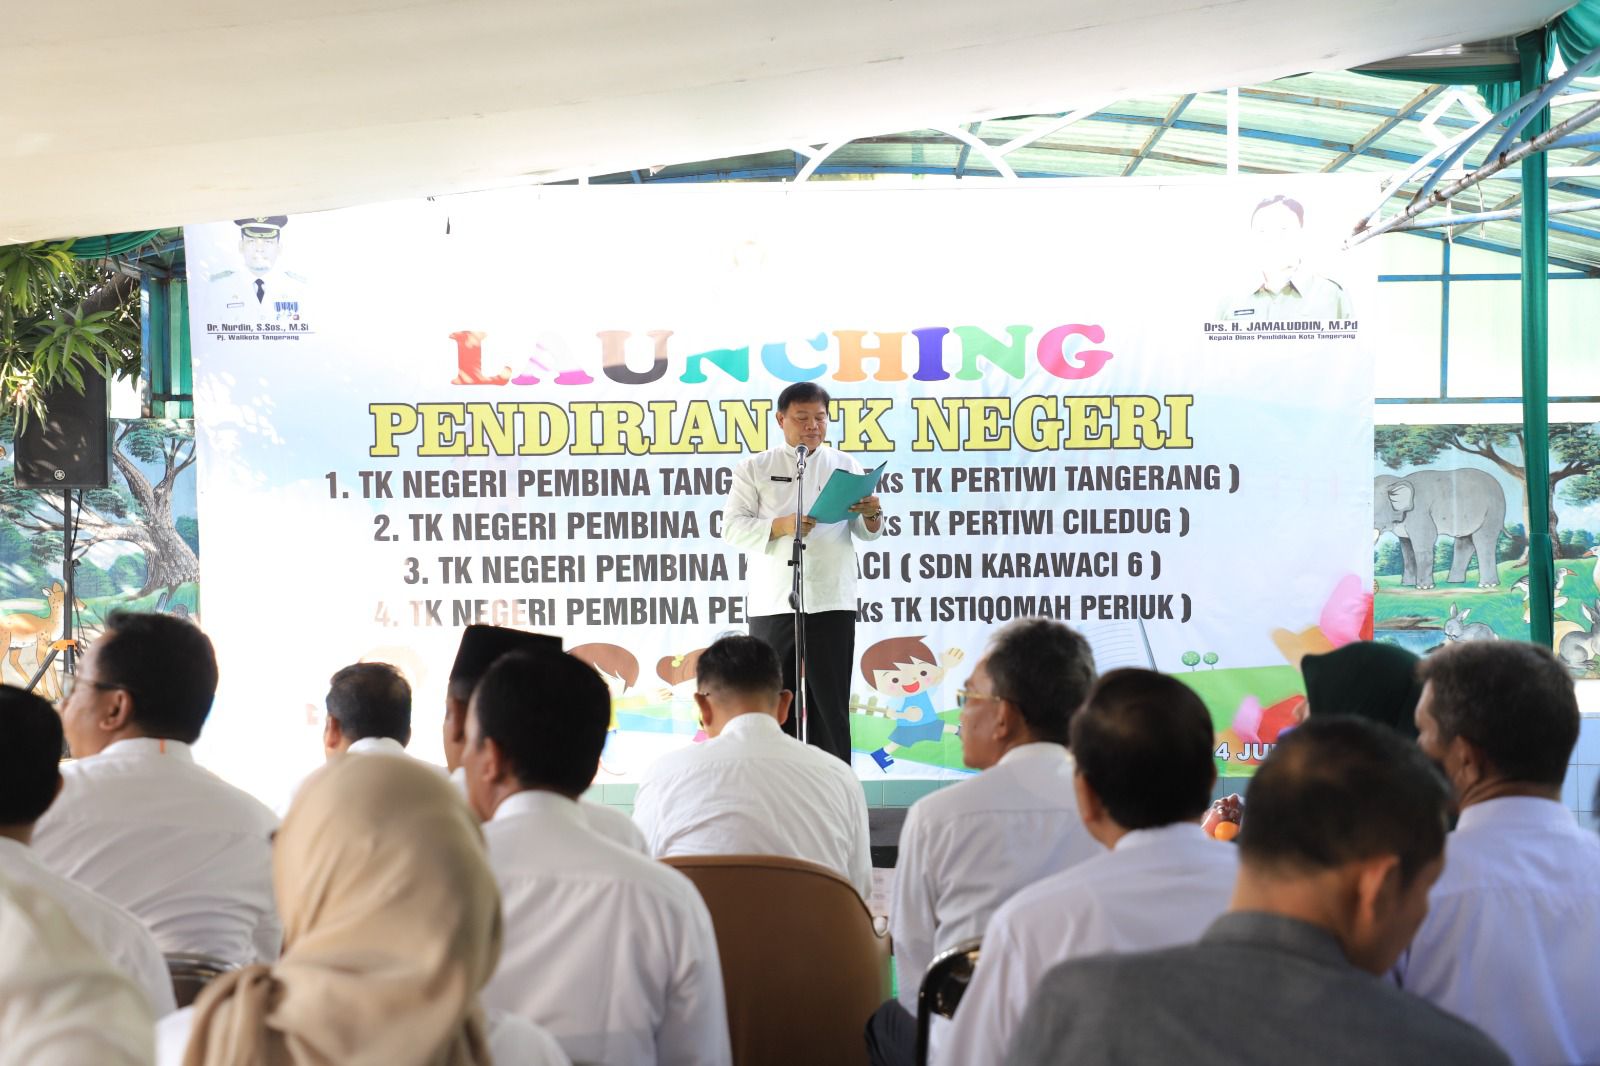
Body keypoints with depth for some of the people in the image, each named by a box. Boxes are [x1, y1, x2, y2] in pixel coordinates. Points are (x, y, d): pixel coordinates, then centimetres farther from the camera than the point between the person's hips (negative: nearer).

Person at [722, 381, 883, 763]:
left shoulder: (845, 466, 13)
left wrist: (872, 517, -15)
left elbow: (867, 533, 9)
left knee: (830, 704, 1)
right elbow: (732, 528, -1)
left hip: (831, 603, 1)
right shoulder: (755, 469, 8)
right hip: (772, 603, -1)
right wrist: (782, 525, -17)